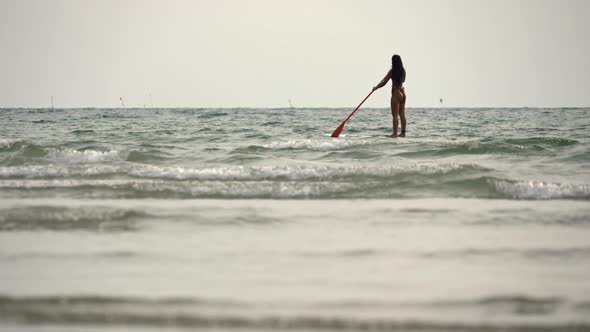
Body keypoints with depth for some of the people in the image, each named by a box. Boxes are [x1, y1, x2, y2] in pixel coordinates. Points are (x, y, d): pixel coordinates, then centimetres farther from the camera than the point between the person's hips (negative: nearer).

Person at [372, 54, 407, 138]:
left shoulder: (392, 71, -13)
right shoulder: (403, 70, 4)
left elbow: (384, 82, -14)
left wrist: (376, 87, -3)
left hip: (396, 93, -6)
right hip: (403, 93, 6)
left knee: (395, 115, -7)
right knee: (402, 114, 10)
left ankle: (395, 134, -11)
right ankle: (403, 133, 12)